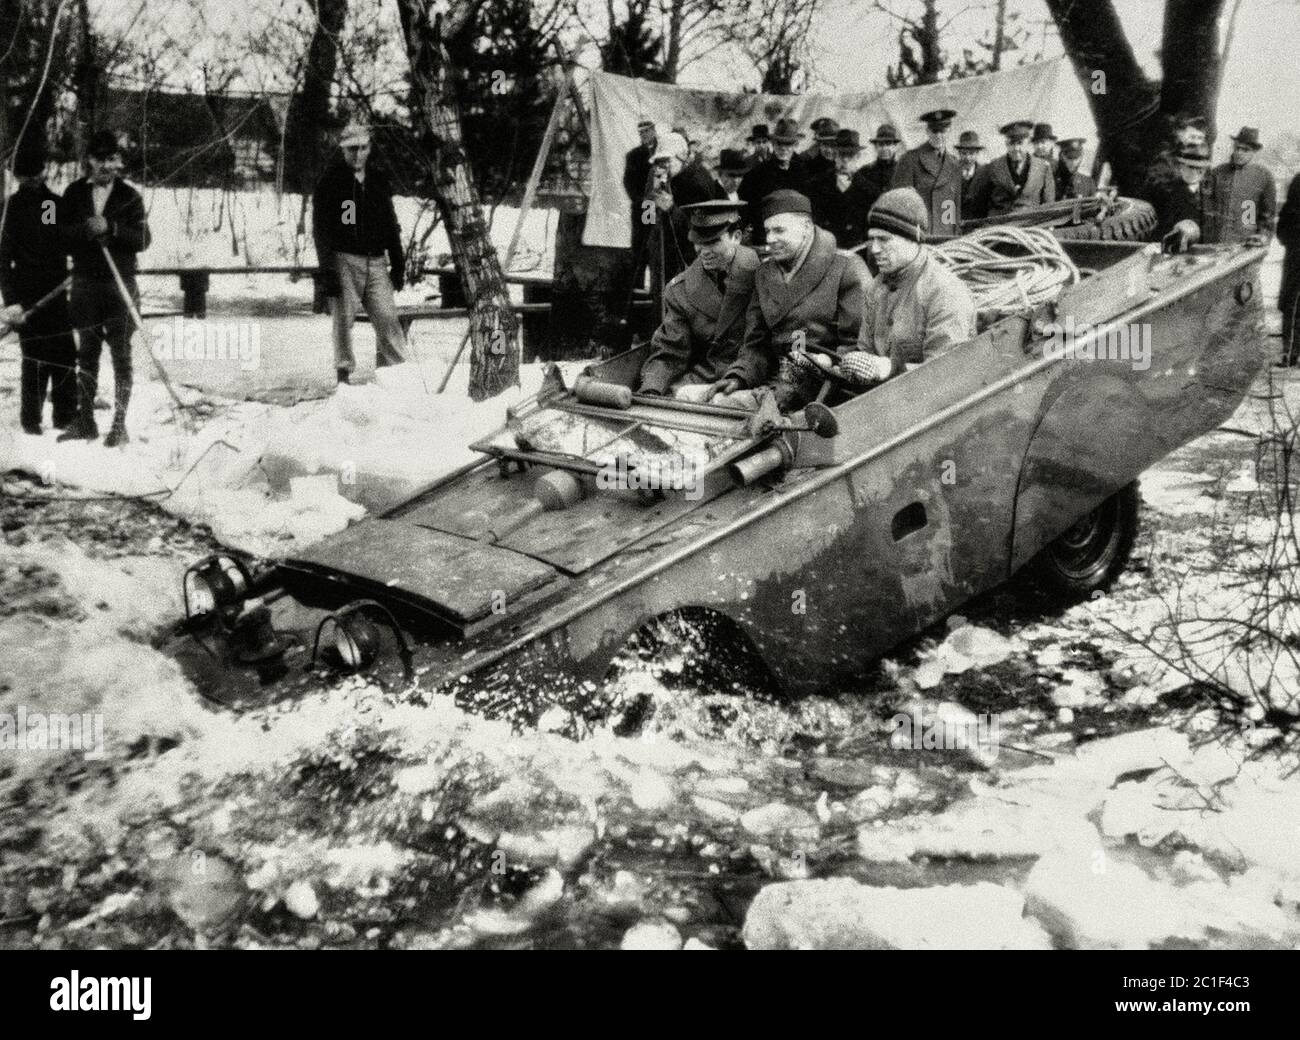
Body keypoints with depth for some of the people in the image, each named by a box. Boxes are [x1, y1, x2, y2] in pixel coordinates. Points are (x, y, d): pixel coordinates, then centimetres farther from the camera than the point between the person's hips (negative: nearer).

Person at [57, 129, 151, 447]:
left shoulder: (129, 196, 2)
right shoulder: (75, 193, 8)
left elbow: (143, 240, -6)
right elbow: (60, 235, 3)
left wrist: (110, 227, -18)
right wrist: (85, 231, -15)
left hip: (120, 284, -2)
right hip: (85, 283, 3)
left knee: (120, 355, -1)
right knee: (86, 353, 8)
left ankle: (119, 424, 4)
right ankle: (85, 421, 15)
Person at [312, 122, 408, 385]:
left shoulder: (378, 179, 13)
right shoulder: (330, 181, -1)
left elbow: (391, 224, 19)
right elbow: (321, 228, -5)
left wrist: (398, 263, 15)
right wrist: (328, 269, -13)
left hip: (375, 261, 3)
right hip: (344, 260, -3)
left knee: (387, 317, -4)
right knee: (344, 319, -1)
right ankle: (344, 373, 8)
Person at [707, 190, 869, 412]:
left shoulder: (846, 268, -1)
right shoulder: (764, 273, 18)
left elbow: (857, 345, -7)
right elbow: (756, 344, 17)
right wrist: (737, 377, -3)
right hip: (777, 377, 6)